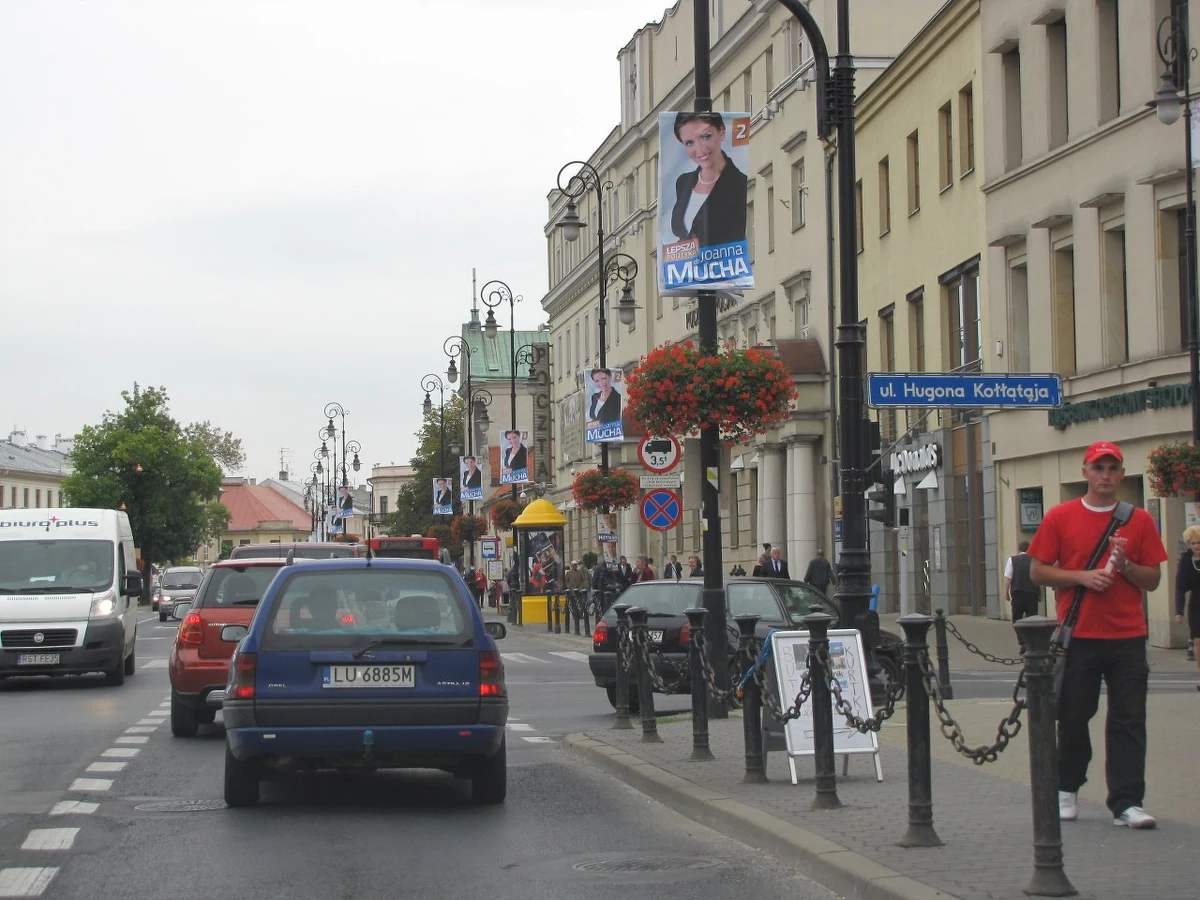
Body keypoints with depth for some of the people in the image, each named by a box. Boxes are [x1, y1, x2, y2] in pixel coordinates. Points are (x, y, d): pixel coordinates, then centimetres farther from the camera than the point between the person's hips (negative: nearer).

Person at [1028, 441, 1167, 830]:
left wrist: (1125, 565, -10)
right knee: (1073, 717, 7)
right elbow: (1038, 572, 2)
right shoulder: (1059, 518, 4)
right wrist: (1081, 577, -11)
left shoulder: (1139, 521, 8)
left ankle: (1126, 802, -1)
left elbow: (1153, 579, 9)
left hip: (1128, 637, 1)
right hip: (1078, 635, -1)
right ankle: (1067, 789, 25)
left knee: (1129, 721, -3)